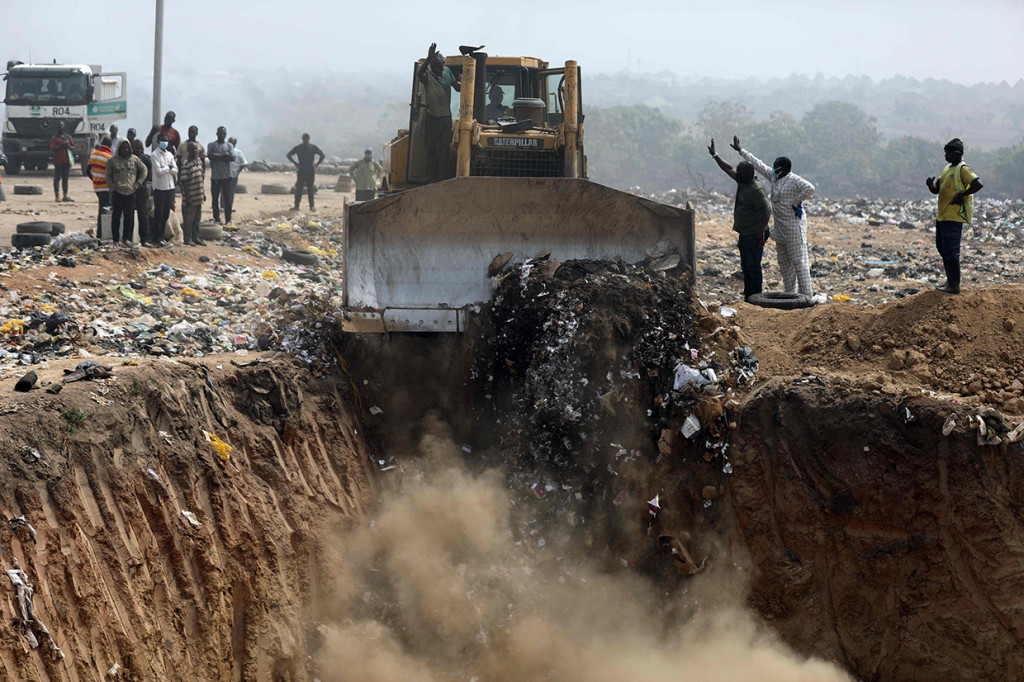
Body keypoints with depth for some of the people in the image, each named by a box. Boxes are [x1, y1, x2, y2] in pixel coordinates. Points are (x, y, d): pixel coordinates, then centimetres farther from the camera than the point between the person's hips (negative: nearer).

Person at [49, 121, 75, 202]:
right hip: (58, 161, -4)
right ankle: (57, 196, -5)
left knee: (65, 178, 6)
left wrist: (68, 146, -6)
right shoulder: (54, 138, 3)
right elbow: (53, 149, -7)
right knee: (57, 178, -4)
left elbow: (73, 147, 16)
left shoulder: (68, 137, 15)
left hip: (67, 161, 4)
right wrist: (61, 145, -17)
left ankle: (65, 195, 8)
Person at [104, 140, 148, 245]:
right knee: (117, 215, -1)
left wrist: (139, 182, 8)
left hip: (131, 192, 2)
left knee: (129, 216, 5)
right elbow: (108, 176, 8)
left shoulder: (134, 159, 11)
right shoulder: (112, 161, 5)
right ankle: (115, 239, 5)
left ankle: (127, 238, 15)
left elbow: (143, 169, 18)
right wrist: (112, 187, -5)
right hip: (118, 192, -2)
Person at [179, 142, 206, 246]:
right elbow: (184, 181, -16)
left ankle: (196, 237, 24)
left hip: (199, 196, 7)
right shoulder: (186, 164, -15)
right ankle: (188, 239, 10)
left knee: (197, 218, 15)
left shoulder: (199, 160, 9)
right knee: (188, 219, 2)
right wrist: (187, 197, -18)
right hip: (190, 196, -7)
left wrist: (204, 193, 16)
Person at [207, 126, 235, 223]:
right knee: (215, 199, 4)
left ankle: (228, 219, 3)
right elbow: (210, 156, -12)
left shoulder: (229, 145, 10)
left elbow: (232, 158, -6)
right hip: (215, 177, 0)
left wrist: (218, 156, -9)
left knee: (228, 199, -2)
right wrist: (224, 155, -11)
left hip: (226, 176, 0)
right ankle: (216, 218, 12)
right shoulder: (211, 145, 6)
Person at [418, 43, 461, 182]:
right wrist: (428, 59, -45)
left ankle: (443, 180, 8)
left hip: (446, 117, 4)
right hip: (432, 118, -4)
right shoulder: (428, 74, -8)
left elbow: (458, 88, 14)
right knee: (432, 151, 0)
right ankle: (432, 181, 2)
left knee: (445, 151, 5)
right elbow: (419, 74, -32)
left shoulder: (447, 72, 7)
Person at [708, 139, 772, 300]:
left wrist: (761, 231, -27)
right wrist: (714, 155, 21)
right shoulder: (742, 182, 6)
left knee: (753, 266, -4)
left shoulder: (756, 190, -22)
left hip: (754, 235, -10)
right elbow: (728, 170, 20)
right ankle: (748, 295, 25)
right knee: (745, 265, 16)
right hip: (745, 233, 10)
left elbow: (766, 210, -27)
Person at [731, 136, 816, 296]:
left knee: (799, 261, -9)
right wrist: (741, 151, 23)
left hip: (794, 224, -10)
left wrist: (796, 202, -19)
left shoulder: (793, 180, -15)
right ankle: (791, 294, 19)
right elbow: (758, 165, 19)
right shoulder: (774, 177, 10)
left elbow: (810, 189, -29)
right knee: (784, 262, 13)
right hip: (780, 227, 10)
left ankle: (806, 294, -7)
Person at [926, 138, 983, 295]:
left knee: (951, 251, -10)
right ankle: (950, 280, 28)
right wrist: (930, 185, 0)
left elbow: (978, 184, -23)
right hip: (942, 216, 10)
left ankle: (954, 286, -6)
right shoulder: (947, 169, 17)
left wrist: (962, 195, -19)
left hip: (953, 217, -10)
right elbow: (936, 190, 22)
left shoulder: (963, 169, -12)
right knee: (942, 248, 17)